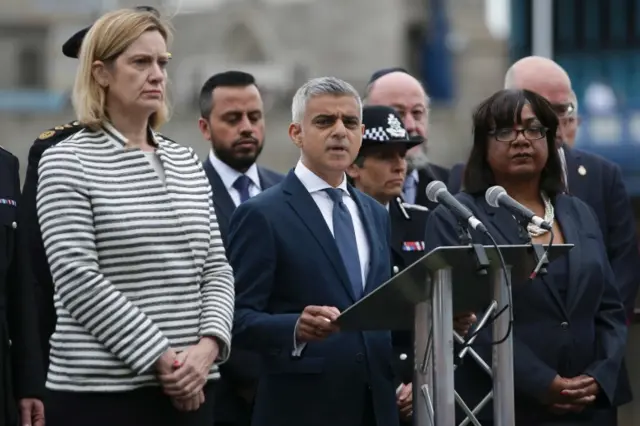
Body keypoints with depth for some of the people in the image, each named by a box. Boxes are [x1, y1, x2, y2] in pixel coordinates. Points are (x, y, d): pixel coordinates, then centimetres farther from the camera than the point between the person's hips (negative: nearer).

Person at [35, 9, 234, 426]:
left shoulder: (187, 164, 14)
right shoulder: (66, 164, -4)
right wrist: (159, 357, -15)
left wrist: (208, 346, -8)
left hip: (190, 386, 5)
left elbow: (216, 269, 12)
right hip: (100, 390, -5)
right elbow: (77, 280, -12)